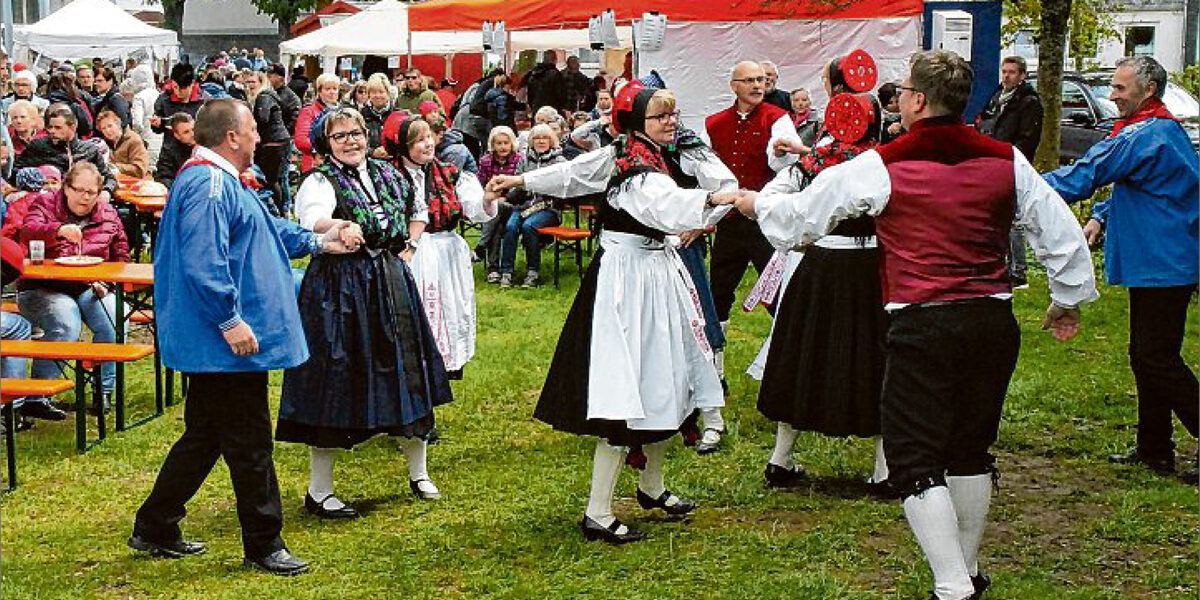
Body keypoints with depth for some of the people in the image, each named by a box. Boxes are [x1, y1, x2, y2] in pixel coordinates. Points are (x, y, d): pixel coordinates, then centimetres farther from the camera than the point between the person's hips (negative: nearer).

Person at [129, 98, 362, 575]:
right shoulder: (210, 186, -18)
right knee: (248, 442, -1)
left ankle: (154, 530, 26)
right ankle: (263, 545, 9)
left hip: (209, 342, 11)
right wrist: (230, 320, -25)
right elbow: (203, 263, -27)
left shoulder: (218, 181, 18)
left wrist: (318, 242, 33)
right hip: (228, 342, -11)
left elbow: (267, 229, 32)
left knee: (205, 436, 18)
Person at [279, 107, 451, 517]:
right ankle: (318, 491, 6)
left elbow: (416, 210, 29)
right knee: (336, 382, -4)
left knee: (406, 375, 11)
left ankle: (419, 474, 28)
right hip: (339, 290, -6)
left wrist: (408, 249, 15)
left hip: (390, 282, 6)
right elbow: (313, 224, -31)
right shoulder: (320, 182, -9)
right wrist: (332, 230, -53)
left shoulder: (386, 174, 9)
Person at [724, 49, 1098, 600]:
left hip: (921, 327, -5)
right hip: (993, 322, 5)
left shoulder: (882, 167, -5)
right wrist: (1069, 300, 26)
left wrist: (757, 203, 27)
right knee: (971, 451, 20)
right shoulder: (1005, 161, 5)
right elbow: (1061, 232, 10)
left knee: (914, 460, 1)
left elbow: (802, 214, 6)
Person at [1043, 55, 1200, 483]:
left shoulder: (1144, 137, -19)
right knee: (1148, 358, 14)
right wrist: (1102, 216, 9)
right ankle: (1154, 451, 21)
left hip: (1161, 267, -11)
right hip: (1163, 265, 11)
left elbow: (1084, 176, -19)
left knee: (1157, 360, -8)